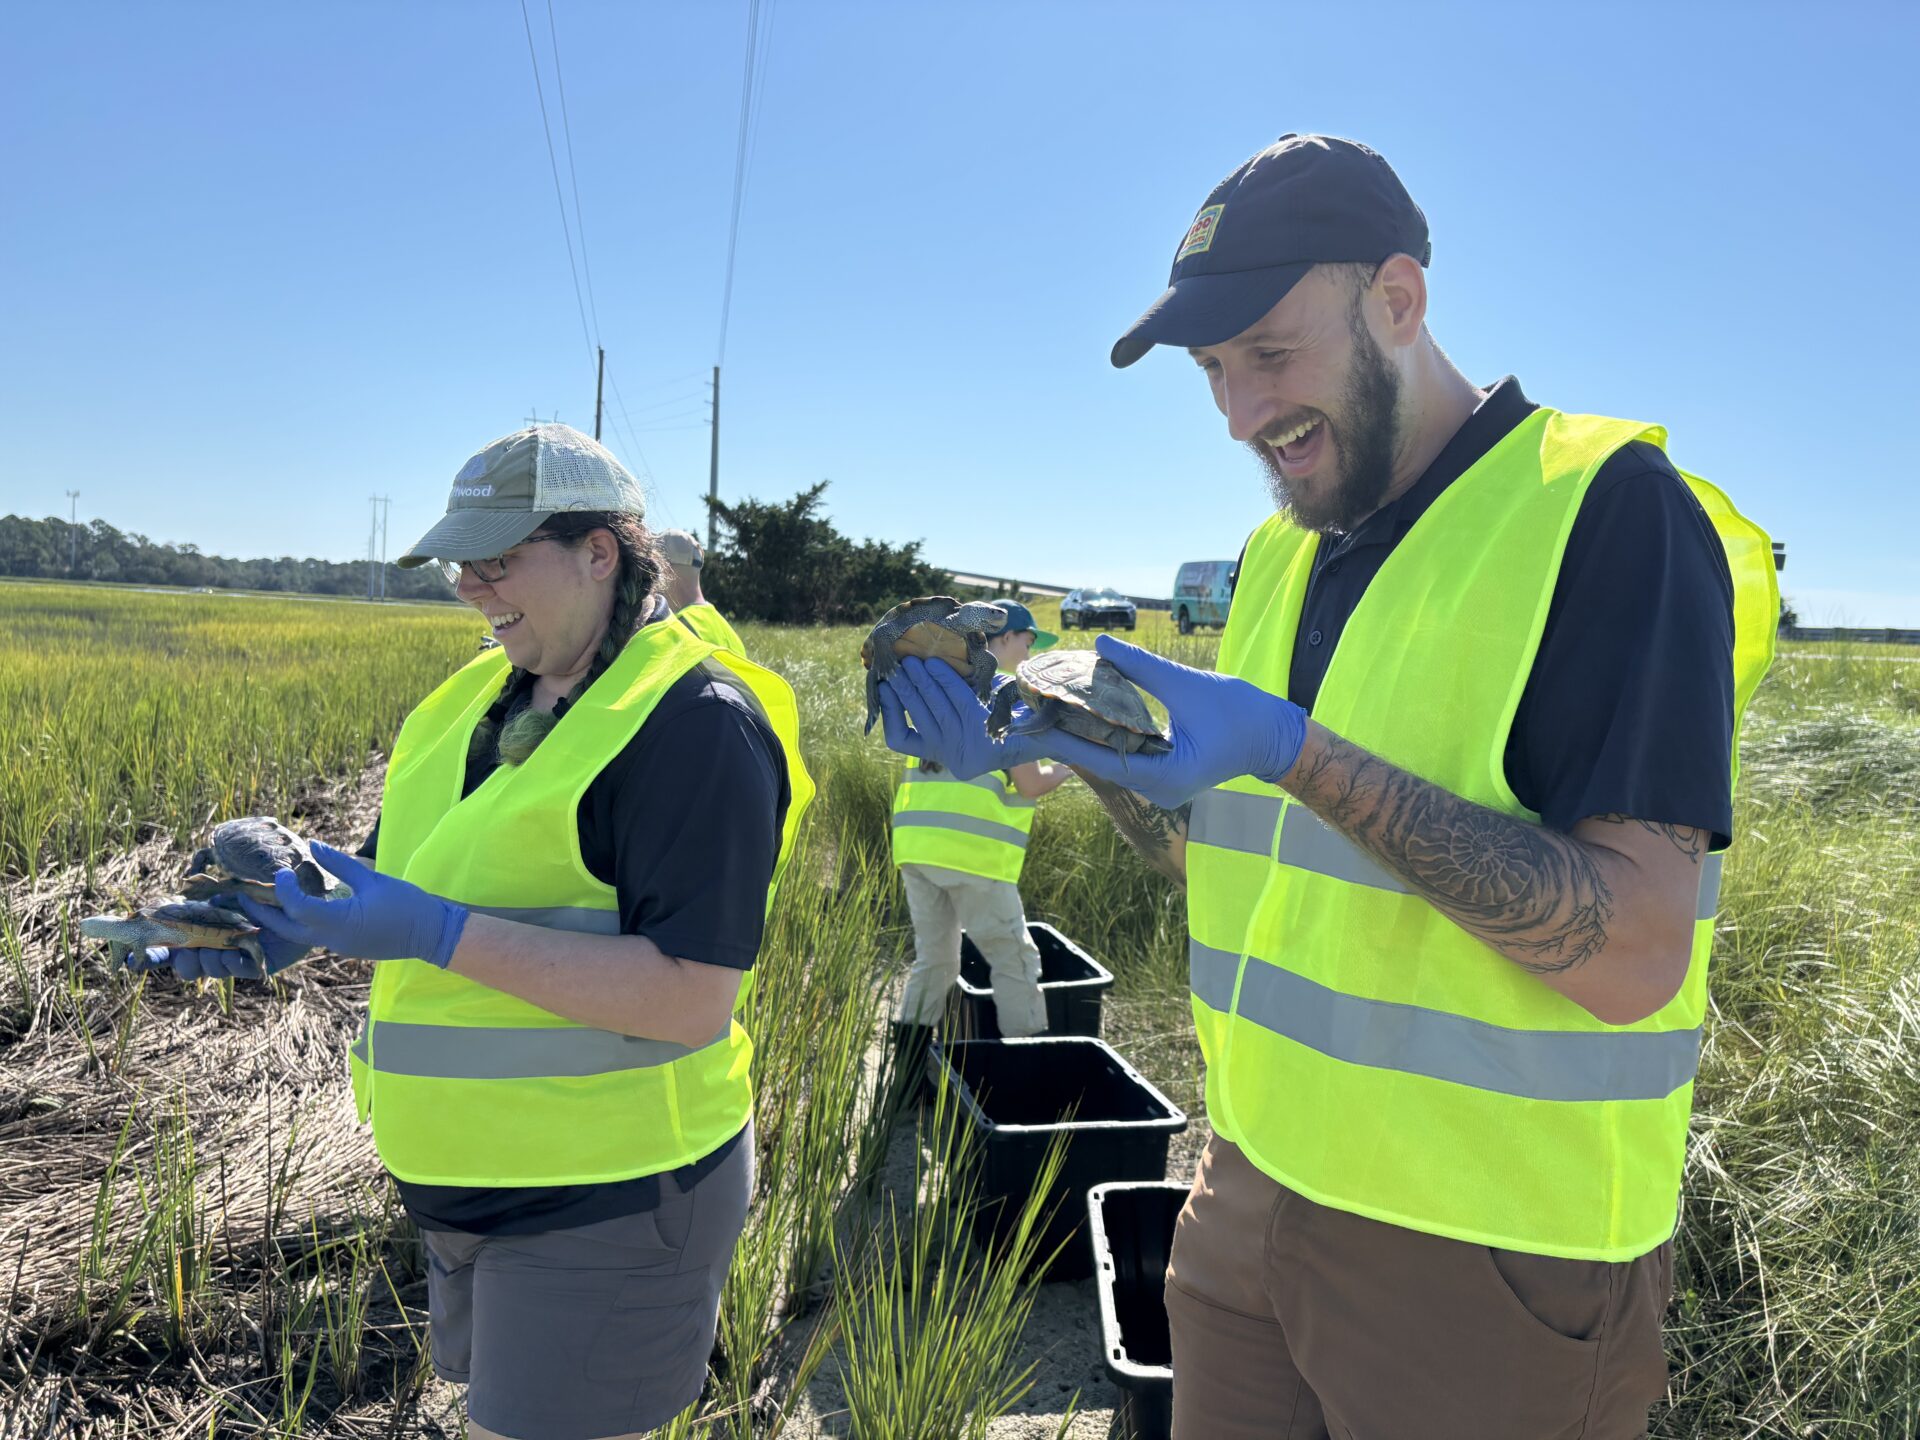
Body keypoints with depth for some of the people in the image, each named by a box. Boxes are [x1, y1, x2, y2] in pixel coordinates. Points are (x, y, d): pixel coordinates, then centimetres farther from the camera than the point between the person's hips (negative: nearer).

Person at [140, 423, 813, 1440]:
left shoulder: (696, 723, -22)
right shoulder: (489, 697, 6)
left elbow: (689, 1001, -28)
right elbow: (408, 865, 15)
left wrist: (436, 932, -30)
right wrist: (286, 925, -6)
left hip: (602, 1203, -8)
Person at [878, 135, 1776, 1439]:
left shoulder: (1606, 510, -16)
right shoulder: (1284, 554, 7)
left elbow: (1633, 955, -24)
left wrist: (1299, 753, -29)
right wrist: (1072, 749, -4)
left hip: (1484, 1261, -6)